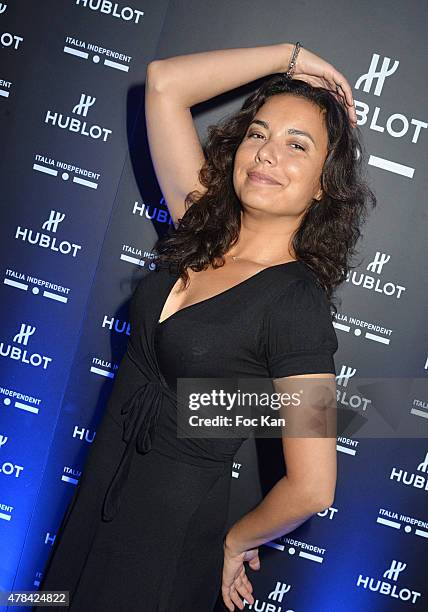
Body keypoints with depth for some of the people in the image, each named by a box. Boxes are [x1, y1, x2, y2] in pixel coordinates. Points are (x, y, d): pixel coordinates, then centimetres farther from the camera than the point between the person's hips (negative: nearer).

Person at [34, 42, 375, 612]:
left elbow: (313, 489, -20)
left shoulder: (297, 303, -22)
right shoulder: (202, 229, -4)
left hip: (173, 527, -6)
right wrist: (293, 55, -4)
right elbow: (164, 82, -3)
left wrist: (236, 541, -4)